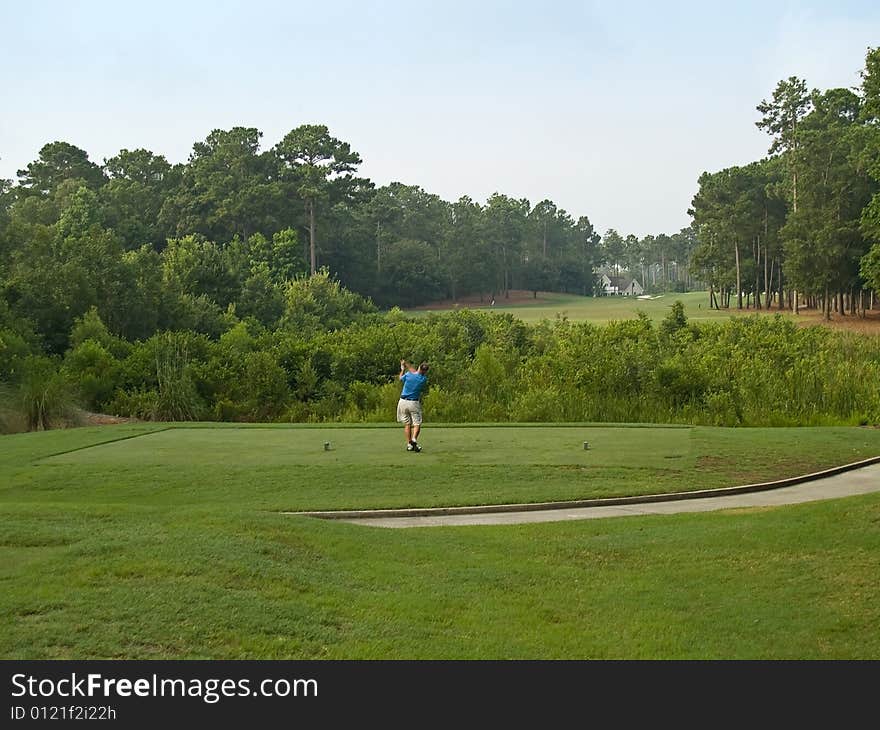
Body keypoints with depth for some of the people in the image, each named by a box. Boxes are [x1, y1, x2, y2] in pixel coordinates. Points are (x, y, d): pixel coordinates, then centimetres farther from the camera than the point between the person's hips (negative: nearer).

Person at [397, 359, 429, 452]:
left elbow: (401, 378, 13)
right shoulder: (424, 379, -7)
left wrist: (403, 369, 30)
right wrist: (406, 364, 25)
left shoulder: (408, 375, -11)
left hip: (403, 402, 1)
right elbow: (415, 372, 12)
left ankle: (409, 444, 5)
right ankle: (414, 439, -21)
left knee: (407, 424, 7)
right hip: (414, 403, -1)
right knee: (417, 423, 4)